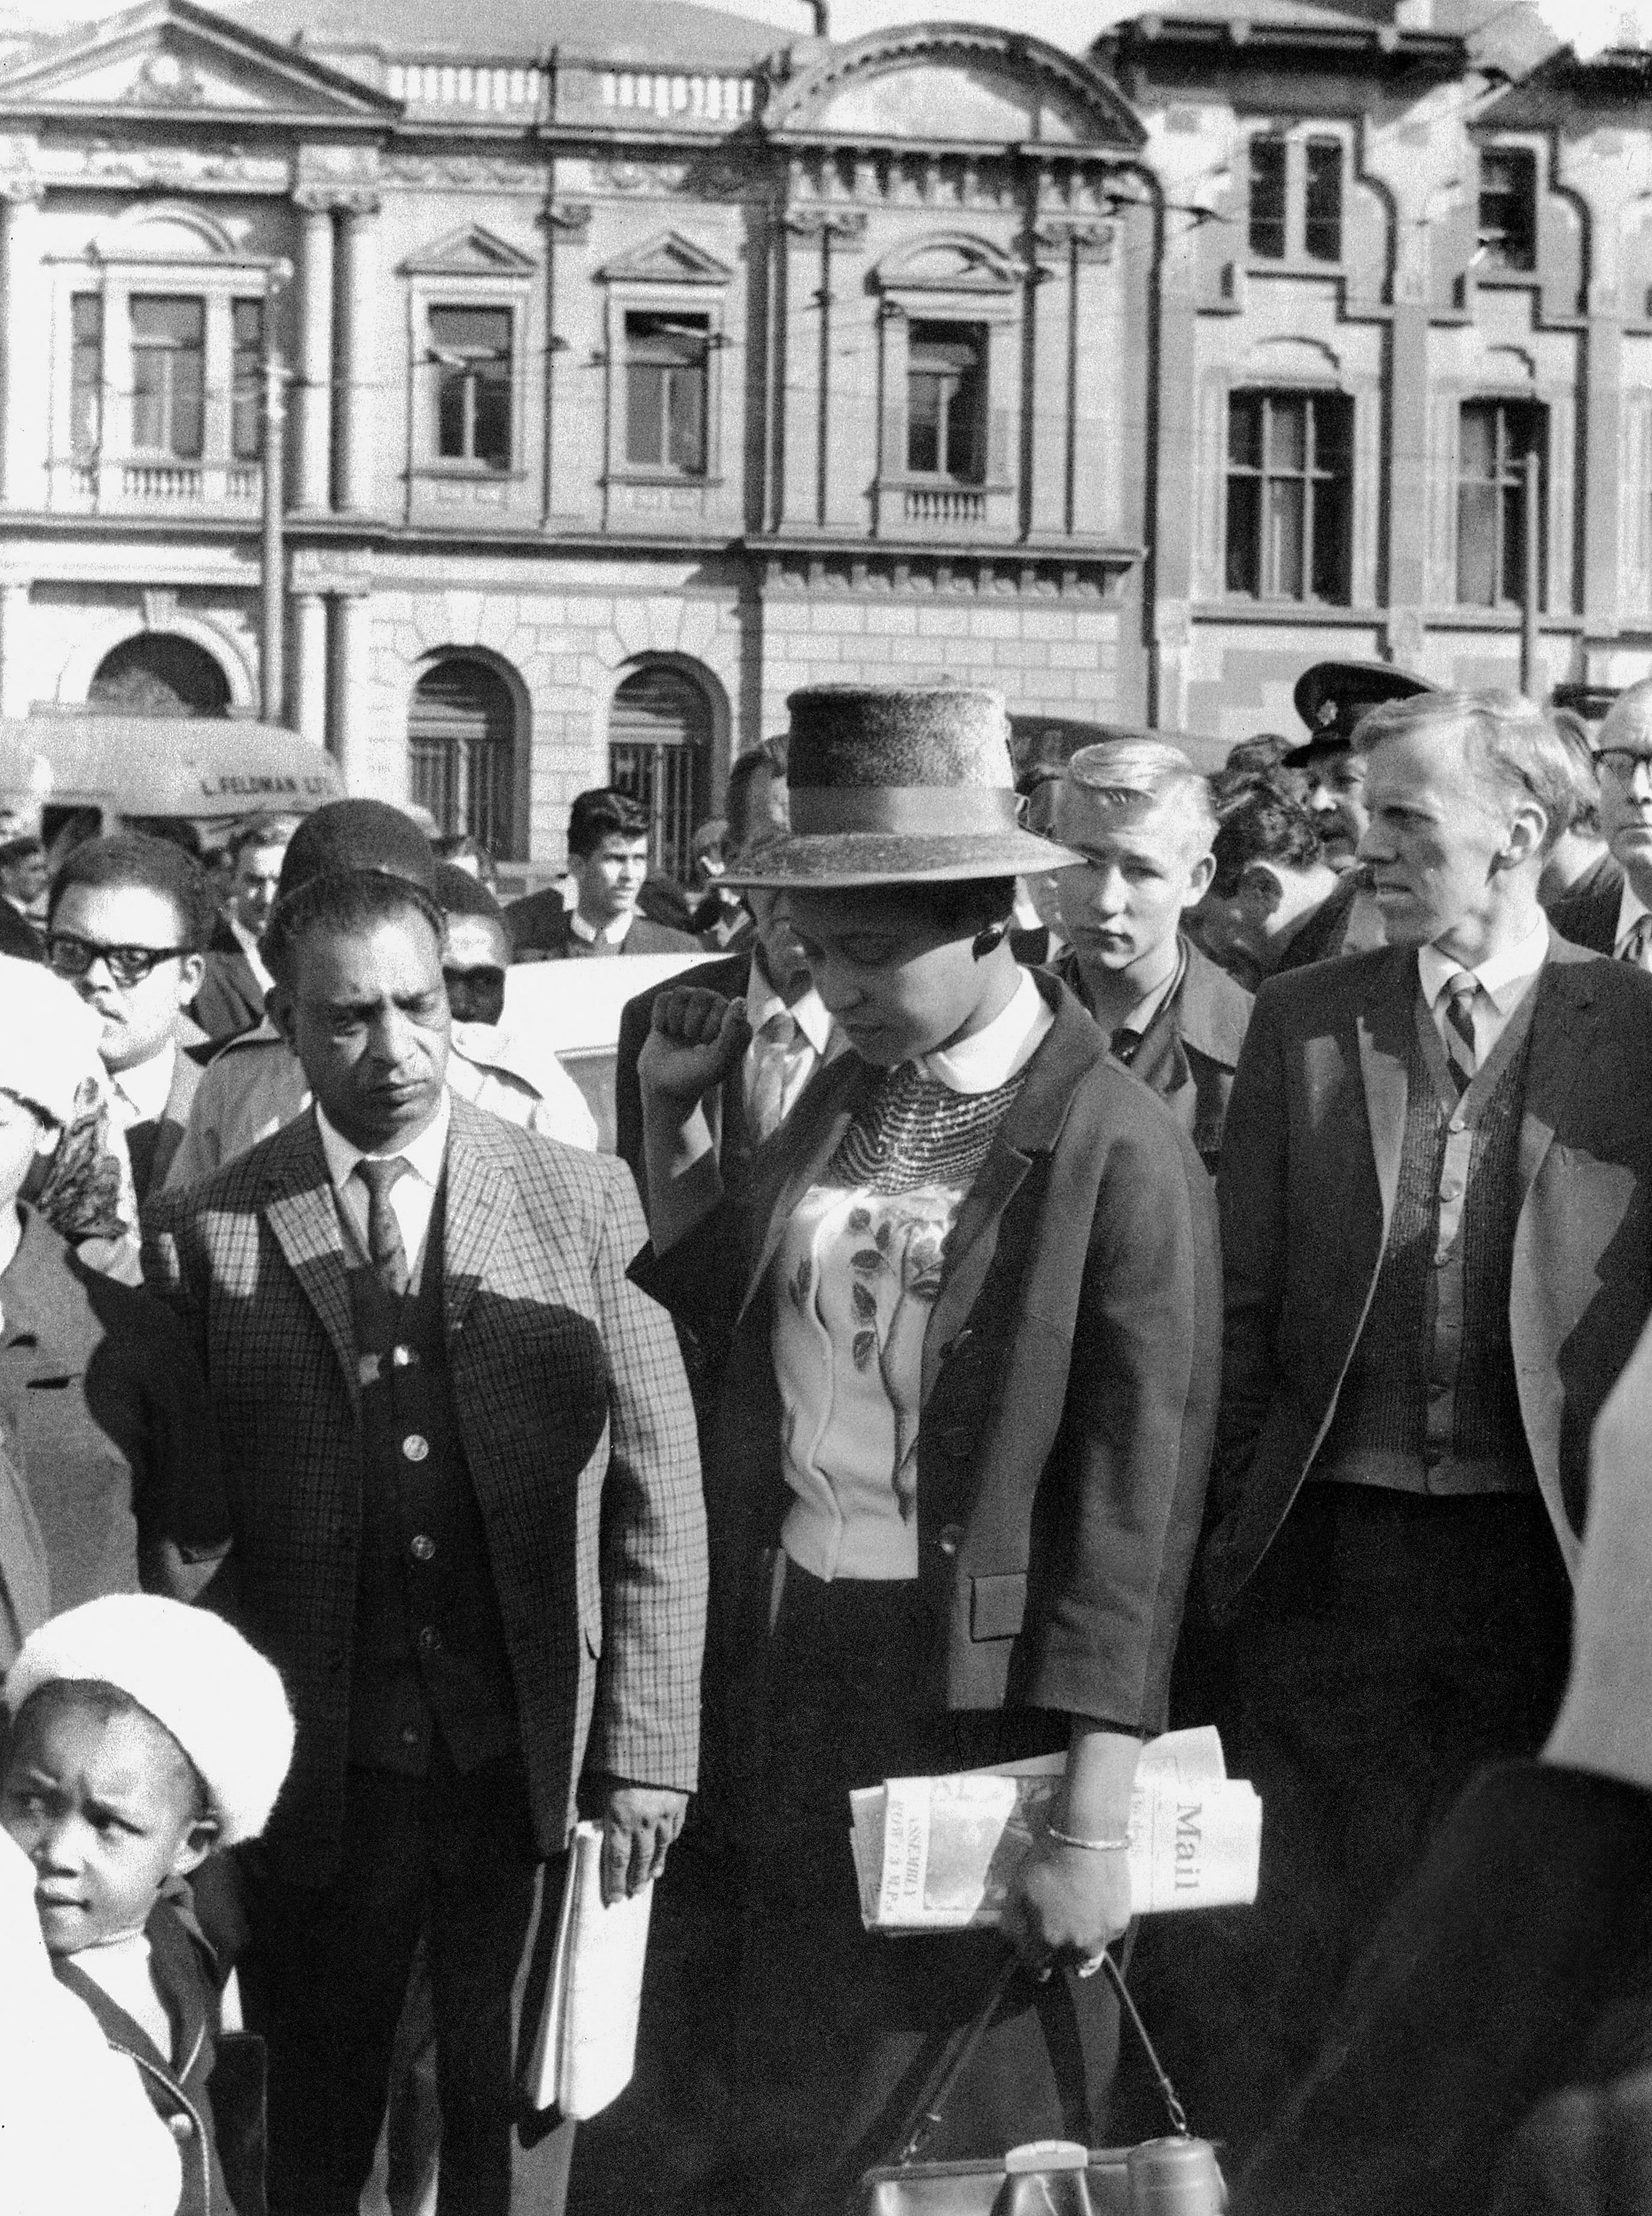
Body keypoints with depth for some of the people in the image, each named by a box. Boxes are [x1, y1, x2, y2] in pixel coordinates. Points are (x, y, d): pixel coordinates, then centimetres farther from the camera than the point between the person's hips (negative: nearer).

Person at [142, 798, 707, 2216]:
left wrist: (644, 1754, -5)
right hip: (317, 1780, 0)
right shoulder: (207, 1239, -2)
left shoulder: (584, 1205, 0)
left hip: (537, 1767, 0)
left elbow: (657, 1500, 0)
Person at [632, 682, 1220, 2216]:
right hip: (805, 1669, 6)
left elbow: (1133, 1499, -15)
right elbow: (737, 1317, 18)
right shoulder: (842, 1096, 6)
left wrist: (1093, 1823, -18)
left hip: (987, 1691, -6)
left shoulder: (1117, 1151, -13)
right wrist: (671, 1114, 8)